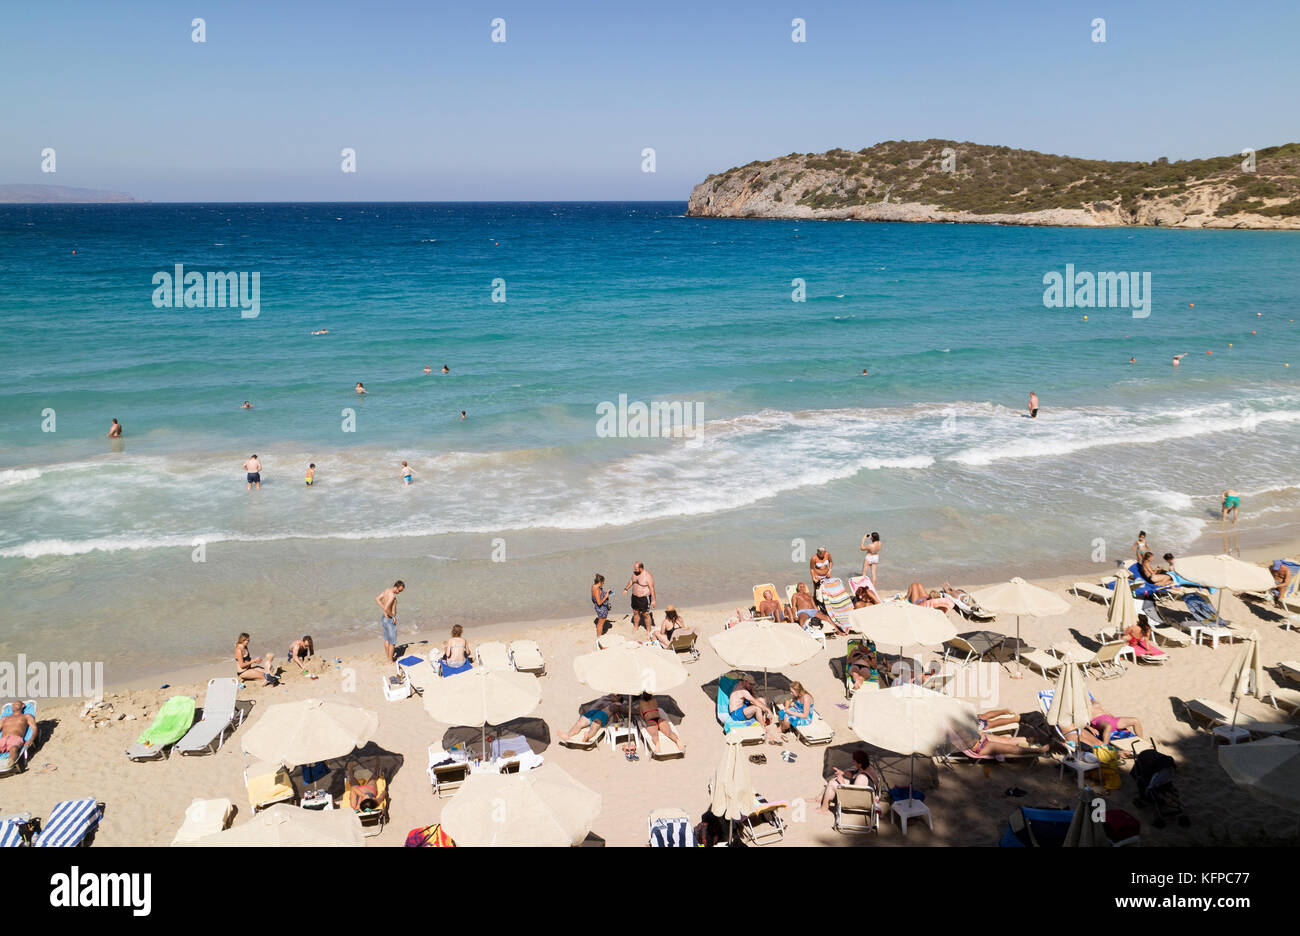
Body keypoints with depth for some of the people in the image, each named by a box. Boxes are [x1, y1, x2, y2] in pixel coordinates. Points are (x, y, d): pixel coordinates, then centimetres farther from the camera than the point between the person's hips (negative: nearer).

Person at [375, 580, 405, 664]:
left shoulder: (386, 590, 0)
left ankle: (388, 657, 35)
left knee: (387, 639, 22)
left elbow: (377, 600, 12)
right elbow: (386, 609, -34)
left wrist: (385, 611, 9)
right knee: (393, 642, 5)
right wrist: (393, 616, -18)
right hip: (390, 620, -9)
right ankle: (391, 661, 14)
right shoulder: (392, 596, -27)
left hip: (384, 617, 9)